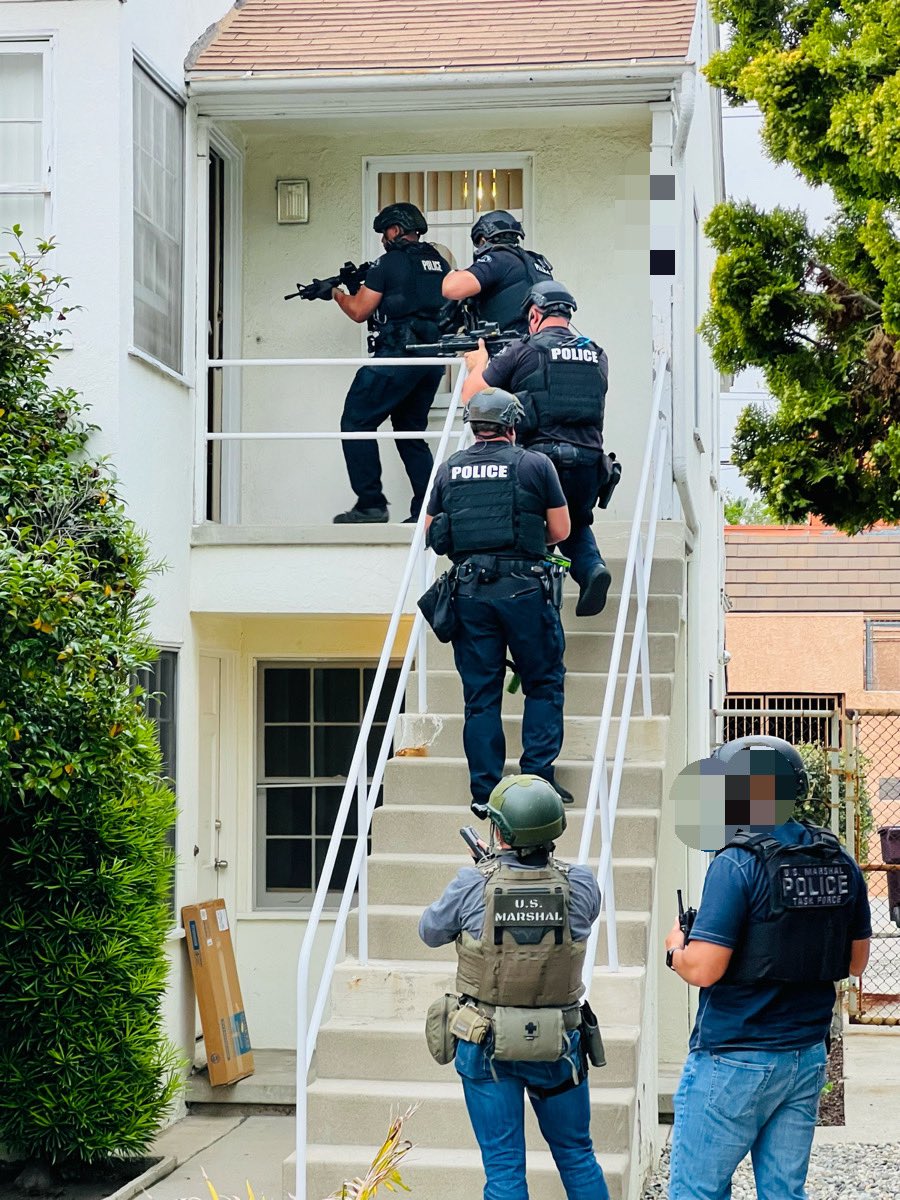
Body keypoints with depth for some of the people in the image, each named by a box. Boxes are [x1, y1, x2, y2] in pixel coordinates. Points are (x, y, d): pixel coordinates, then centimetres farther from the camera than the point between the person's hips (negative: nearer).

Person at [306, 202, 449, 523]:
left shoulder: (389, 263, -6)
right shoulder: (439, 263, 15)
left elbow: (359, 312, -4)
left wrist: (336, 293, 15)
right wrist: (367, 286, 27)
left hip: (398, 356, -8)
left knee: (356, 422, 0)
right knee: (411, 432, 16)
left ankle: (370, 503, -7)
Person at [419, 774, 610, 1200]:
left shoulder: (473, 885, -14)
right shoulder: (579, 885, -10)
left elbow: (429, 932, 3)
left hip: (487, 1044, -1)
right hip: (559, 1045, 1)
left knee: (503, 1166, 6)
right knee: (577, 1157, 18)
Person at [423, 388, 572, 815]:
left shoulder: (449, 469, 9)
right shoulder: (535, 465, 0)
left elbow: (431, 534, 15)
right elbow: (560, 531, 3)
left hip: (469, 589, 3)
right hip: (524, 588, -3)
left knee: (480, 694, 7)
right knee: (543, 684, 10)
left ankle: (485, 791, 6)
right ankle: (538, 777, 2)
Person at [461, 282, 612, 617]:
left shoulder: (522, 352, 0)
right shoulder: (597, 355, 13)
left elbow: (470, 396, 6)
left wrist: (479, 363, 28)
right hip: (590, 461, 4)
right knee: (576, 524, 27)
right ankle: (592, 567, 1)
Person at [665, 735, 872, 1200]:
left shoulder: (737, 864, -16)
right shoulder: (840, 863, 4)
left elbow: (704, 969, -20)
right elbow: (855, 961, 13)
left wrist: (675, 949, 0)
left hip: (735, 1060, -7)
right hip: (808, 1056, 7)